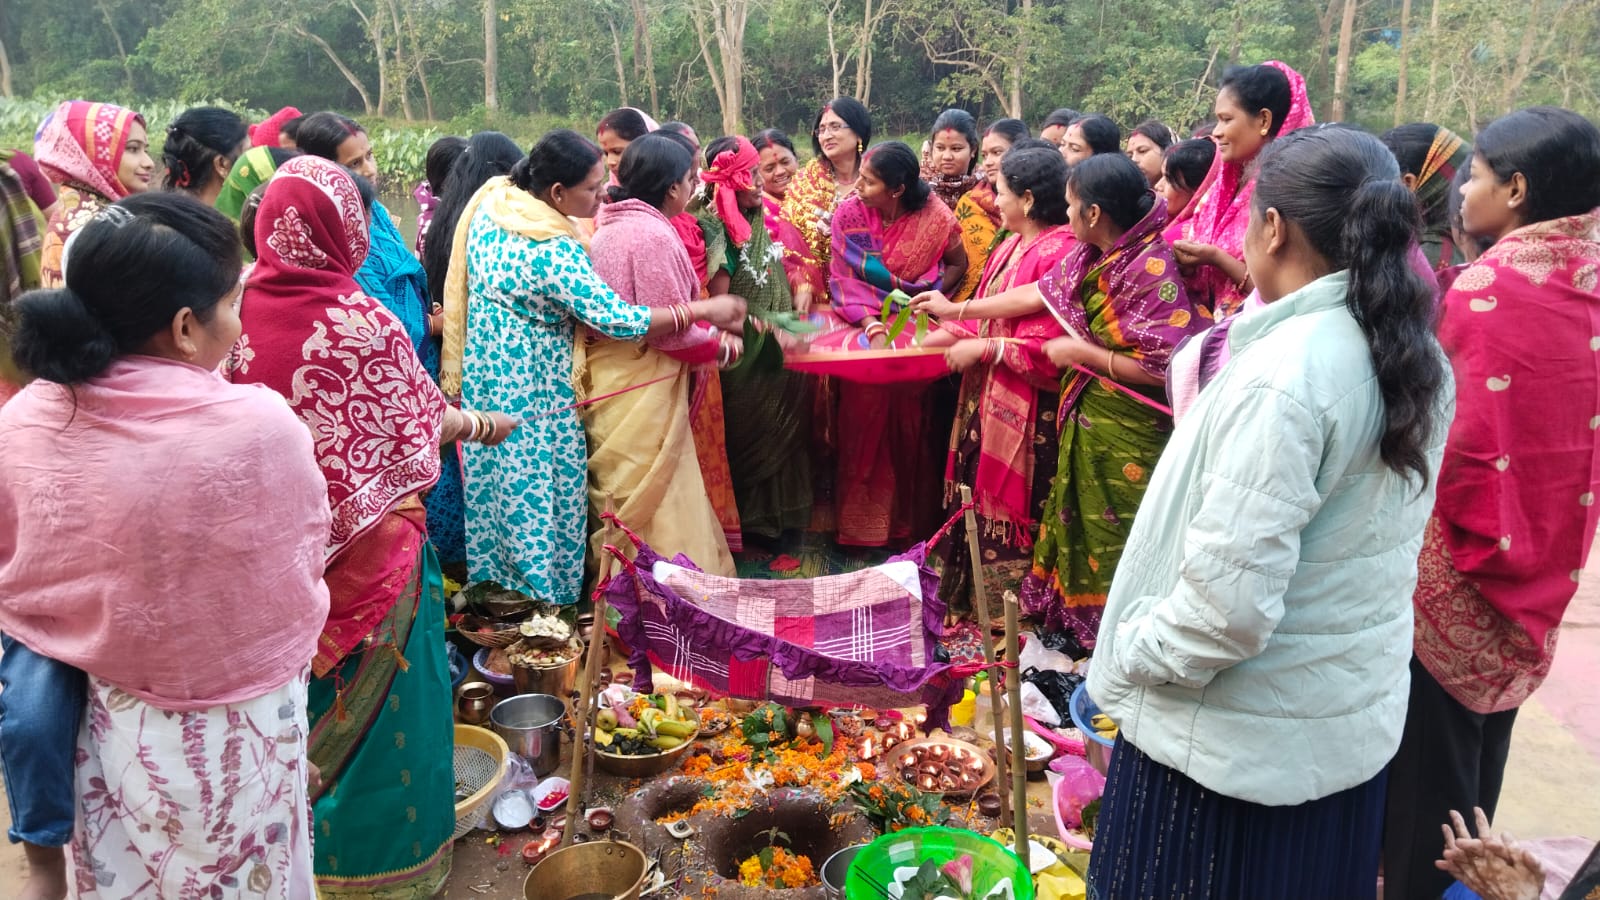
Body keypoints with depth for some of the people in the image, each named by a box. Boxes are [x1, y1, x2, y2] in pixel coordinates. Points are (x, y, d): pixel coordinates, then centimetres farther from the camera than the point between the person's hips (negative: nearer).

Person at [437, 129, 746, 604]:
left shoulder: (490, 203, -3)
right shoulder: (553, 251, -27)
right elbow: (615, 318, -27)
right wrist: (704, 310, -21)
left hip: (484, 371, 8)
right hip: (534, 386, -8)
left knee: (495, 483, 19)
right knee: (539, 493, 6)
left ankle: (493, 575, 34)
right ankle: (544, 595, 19)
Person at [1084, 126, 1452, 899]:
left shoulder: (1280, 374, -25)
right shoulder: (1417, 357, 1)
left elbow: (1229, 599, -28)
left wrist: (1135, 656, -12)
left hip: (1237, 739, -8)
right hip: (1355, 717, 8)